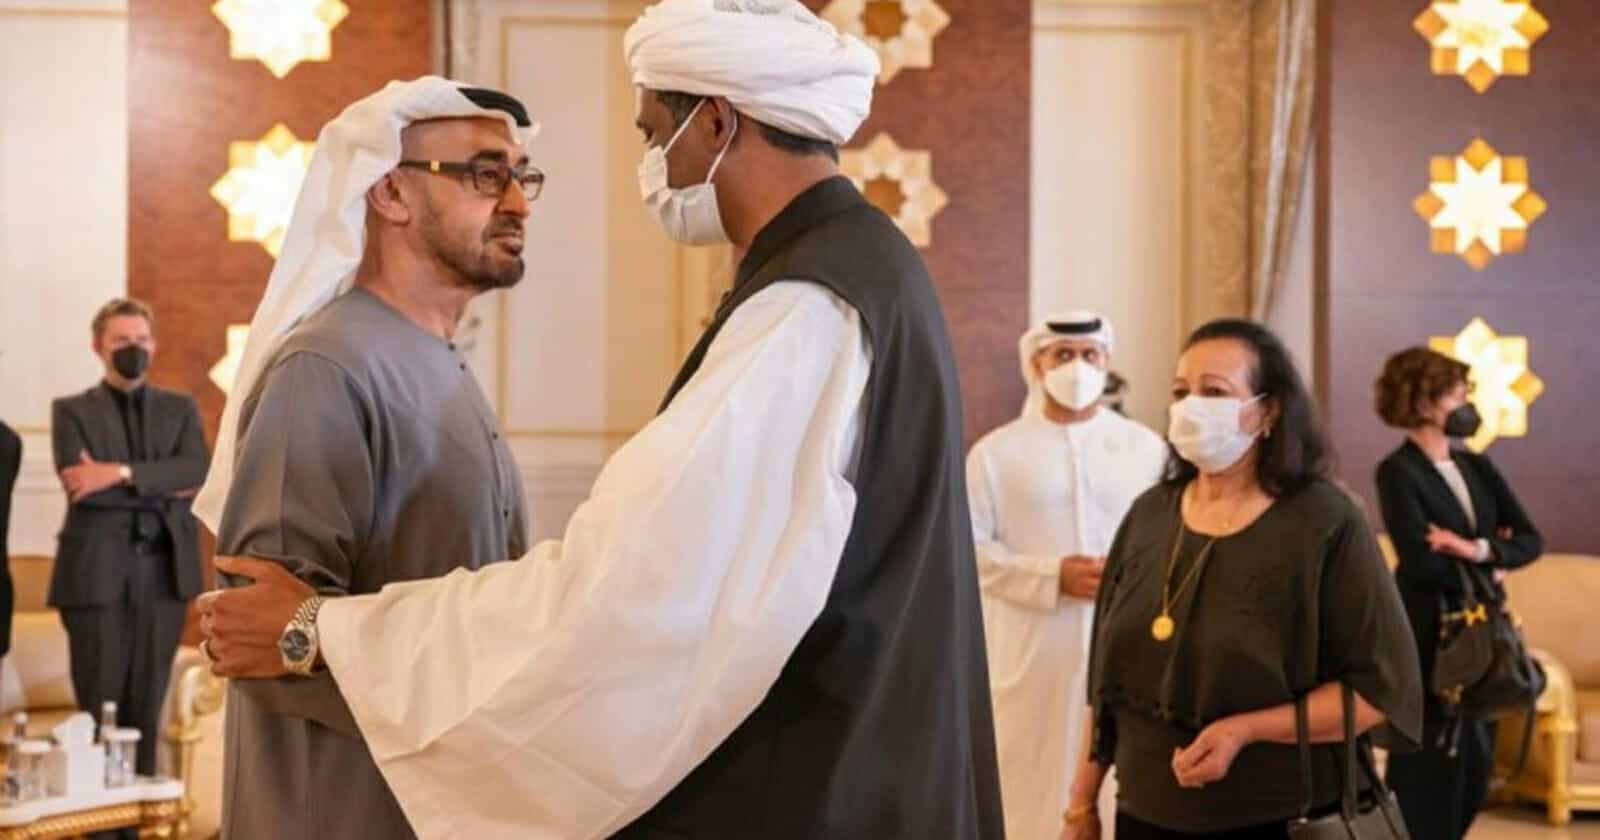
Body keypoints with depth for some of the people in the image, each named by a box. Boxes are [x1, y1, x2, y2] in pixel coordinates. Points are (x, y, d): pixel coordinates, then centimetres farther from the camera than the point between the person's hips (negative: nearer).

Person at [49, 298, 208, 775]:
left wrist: (122, 473, -16)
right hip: (97, 572, -2)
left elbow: (196, 472, -5)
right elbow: (81, 488, -10)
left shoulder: (180, 409, 13)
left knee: (147, 704, 6)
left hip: (164, 570, 2)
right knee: (100, 705, 0)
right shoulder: (72, 411, 6)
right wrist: (161, 488, -9)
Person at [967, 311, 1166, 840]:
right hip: (1033, 657, -1)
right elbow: (968, 548, -2)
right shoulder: (997, 452, 4)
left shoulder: (1146, 449, 10)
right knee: (1032, 789, 2)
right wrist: (1053, 576, -13)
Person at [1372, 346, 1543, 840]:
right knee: (1430, 768, -1)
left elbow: (1530, 540, 2)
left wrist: (1479, 551, -16)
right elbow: (1421, 564, -22)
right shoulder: (1398, 472, -11)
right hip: (1429, 638, -7)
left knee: (1474, 769, 12)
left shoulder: (1477, 468, 11)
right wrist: (1487, 568, -7)